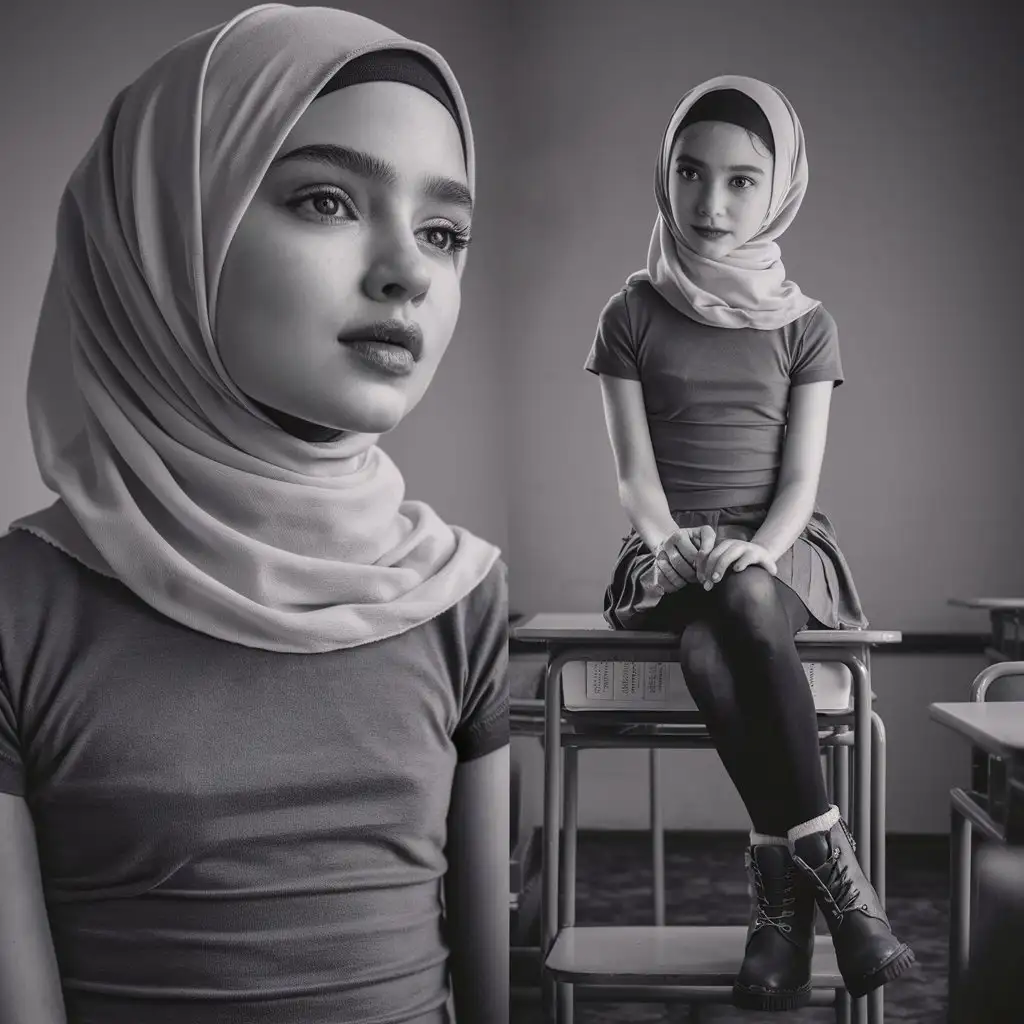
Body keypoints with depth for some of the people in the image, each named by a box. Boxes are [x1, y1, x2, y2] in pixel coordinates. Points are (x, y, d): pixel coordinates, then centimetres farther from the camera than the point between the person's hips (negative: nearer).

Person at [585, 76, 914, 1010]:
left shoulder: (805, 326, 9)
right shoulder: (633, 316, 8)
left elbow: (801, 478, 1)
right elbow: (637, 472, 1)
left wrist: (760, 550, -19)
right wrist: (674, 548, -18)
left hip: (780, 551, 0)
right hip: (673, 554, 0)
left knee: (744, 604, -37)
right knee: (713, 647, -36)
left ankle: (780, 884, -28)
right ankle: (827, 861, -26)